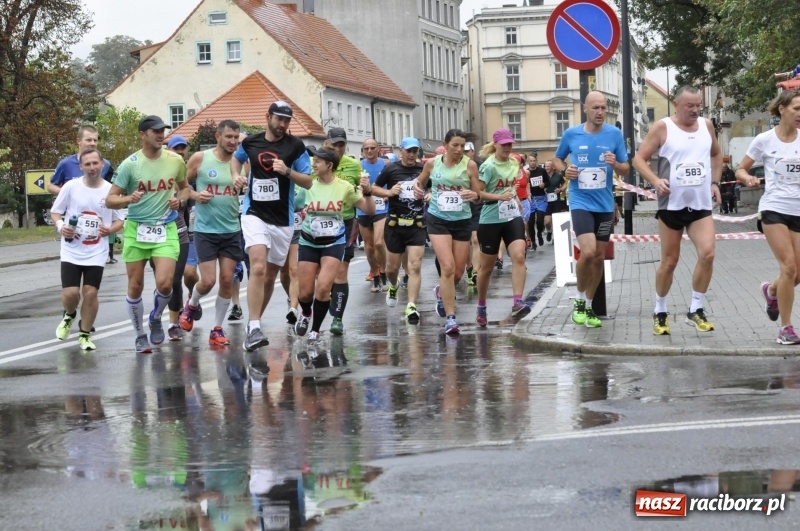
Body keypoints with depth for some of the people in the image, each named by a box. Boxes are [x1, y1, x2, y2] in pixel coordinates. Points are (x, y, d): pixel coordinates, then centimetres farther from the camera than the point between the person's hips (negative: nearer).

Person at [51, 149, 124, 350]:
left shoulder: (110, 190, -3)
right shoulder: (71, 186, -6)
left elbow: (119, 220, 6)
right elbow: (55, 212, 5)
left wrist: (110, 230, -16)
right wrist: (60, 226, -16)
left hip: (96, 254, 0)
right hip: (71, 251, 0)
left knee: (90, 293, -4)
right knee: (70, 293, -9)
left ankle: (85, 335, 16)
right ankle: (69, 316, 27)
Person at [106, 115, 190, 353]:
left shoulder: (175, 160, 1)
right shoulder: (130, 164, -7)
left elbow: (185, 187, 19)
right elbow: (110, 200, -5)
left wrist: (179, 199, -3)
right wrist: (128, 199, -25)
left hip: (165, 229, 1)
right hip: (136, 229, -1)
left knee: (164, 283, -13)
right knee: (135, 287, 3)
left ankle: (156, 318, 19)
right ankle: (140, 336, 21)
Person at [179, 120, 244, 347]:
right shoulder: (200, 159, -4)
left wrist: (245, 186, -12)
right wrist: (194, 195, -13)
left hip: (231, 230, 3)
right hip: (205, 230, -3)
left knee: (227, 280, 1)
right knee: (208, 281, -7)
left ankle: (217, 329, 13)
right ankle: (192, 305, 26)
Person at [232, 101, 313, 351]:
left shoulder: (296, 146, -2)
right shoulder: (250, 142, 3)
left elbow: (308, 182, -2)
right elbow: (236, 159, 25)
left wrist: (287, 171, -18)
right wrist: (236, 176, 6)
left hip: (283, 220, 1)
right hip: (254, 214, -1)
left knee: (270, 276, 10)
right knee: (258, 268, -21)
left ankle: (254, 323, 29)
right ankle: (254, 329, -24)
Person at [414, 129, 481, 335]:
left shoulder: (470, 165, -4)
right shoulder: (432, 163, -1)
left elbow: (479, 196, -1)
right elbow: (420, 182, 18)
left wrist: (475, 195, -25)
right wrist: (417, 187, -5)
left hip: (462, 221, 1)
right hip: (438, 219, -1)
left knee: (458, 273, 8)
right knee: (447, 267, -16)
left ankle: (442, 292, 43)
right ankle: (450, 318, -10)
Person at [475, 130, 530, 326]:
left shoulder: (514, 163, 7)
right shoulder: (489, 166, -12)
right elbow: (477, 192, -17)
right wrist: (500, 197, -26)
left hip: (513, 216, 4)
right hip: (491, 219, -4)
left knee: (519, 257, -18)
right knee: (486, 266, 8)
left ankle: (518, 303, -24)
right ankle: (481, 307, 26)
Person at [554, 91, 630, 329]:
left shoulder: (614, 134, -1)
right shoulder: (571, 134, -3)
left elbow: (626, 168, 4)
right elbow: (557, 159, 13)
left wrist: (615, 164, -18)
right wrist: (564, 170, -8)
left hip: (605, 204, 3)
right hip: (581, 202, -3)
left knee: (599, 257, 10)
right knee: (588, 251, -19)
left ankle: (588, 307, 24)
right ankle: (579, 300, 4)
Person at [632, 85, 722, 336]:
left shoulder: (707, 125, 7)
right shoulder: (662, 127, -6)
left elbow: (717, 154, 25)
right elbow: (639, 158, -6)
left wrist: (715, 182, 14)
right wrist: (655, 181, -21)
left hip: (701, 205, 3)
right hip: (672, 204, -3)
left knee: (707, 254, -14)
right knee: (669, 261, 4)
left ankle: (696, 309, 0)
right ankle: (660, 311, 21)